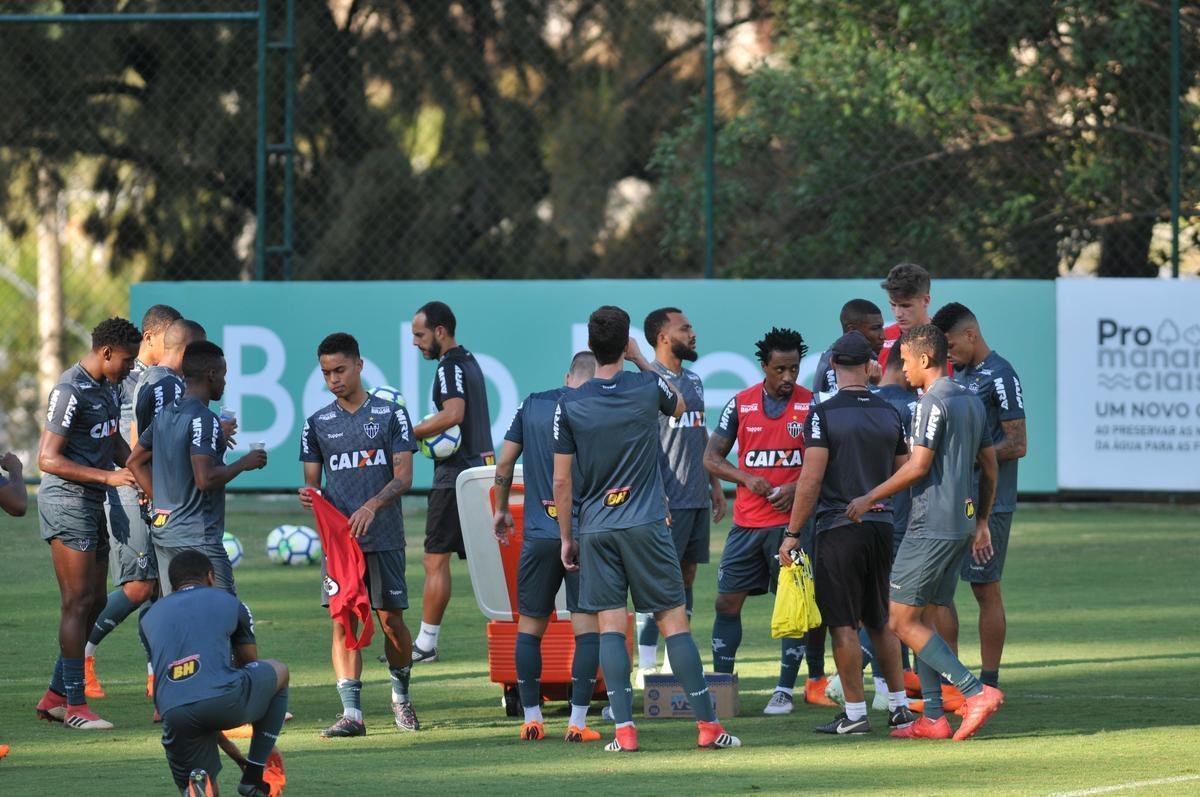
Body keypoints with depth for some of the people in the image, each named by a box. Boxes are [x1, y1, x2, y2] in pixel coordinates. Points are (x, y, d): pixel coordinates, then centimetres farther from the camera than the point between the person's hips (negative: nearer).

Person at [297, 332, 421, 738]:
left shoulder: (391, 414, 2)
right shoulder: (318, 423, 10)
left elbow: (403, 476, -4)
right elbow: (313, 480, 12)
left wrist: (372, 505, -21)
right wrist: (308, 495, -13)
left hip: (384, 537, -2)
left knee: (391, 620, 2)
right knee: (343, 621, -7)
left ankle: (401, 696, 26)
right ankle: (351, 714, -10)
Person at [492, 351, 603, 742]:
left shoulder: (532, 404, 6)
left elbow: (504, 463, 10)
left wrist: (501, 510, 22)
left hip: (538, 534, 3)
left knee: (530, 626, 12)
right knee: (587, 627, 1)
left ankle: (531, 717, 11)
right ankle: (578, 721, -5)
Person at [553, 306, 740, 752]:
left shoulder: (569, 405, -3)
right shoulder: (648, 388, -4)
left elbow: (561, 482, 0)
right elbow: (679, 407, 22)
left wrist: (566, 538, 10)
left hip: (595, 529, 1)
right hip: (646, 525, -1)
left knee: (610, 625, 0)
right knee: (674, 620, 3)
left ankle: (624, 729, -8)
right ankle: (708, 725, 4)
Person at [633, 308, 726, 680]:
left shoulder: (692, 380, 17)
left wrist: (715, 484, 19)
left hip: (697, 497, 9)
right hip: (669, 501, -9)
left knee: (686, 576, 11)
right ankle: (647, 665, -7)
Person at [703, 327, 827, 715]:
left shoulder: (812, 406, -2)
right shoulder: (740, 404, 5)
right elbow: (712, 457, 7)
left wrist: (798, 488, -16)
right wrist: (746, 477, -10)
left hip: (791, 520, -3)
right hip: (746, 521, 3)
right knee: (727, 601, 4)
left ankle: (785, 689, 2)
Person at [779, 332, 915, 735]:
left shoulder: (823, 415, -10)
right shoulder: (889, 414, 6)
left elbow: (811, 479, -14)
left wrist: (792, 533, -8)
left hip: (839, 528, -5)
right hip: (881, 526, 5)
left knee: (843, 624, -1)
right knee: (880, 621, 16)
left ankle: (855, 713, -1)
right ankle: (899, 706, 16)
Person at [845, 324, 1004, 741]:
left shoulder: (933, 402, -13)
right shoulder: (972, 401, 15)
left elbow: (918, 467, -17)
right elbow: (990, 467, 19)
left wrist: (869, 499, -8)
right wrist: (982, 523, 25)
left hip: (931, 527, -9)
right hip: (962, 524, 9)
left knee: (902, 621, -7)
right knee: (924, 620, 13)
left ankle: (976, 691, -15)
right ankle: (933, 718, 9)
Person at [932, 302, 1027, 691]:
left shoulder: (1000, 376, -12)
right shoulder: (957, 374, 14)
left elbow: (1017, 445, -15)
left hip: (986, 505, -9)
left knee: (985, 589, -2)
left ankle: (989, 684, 4)